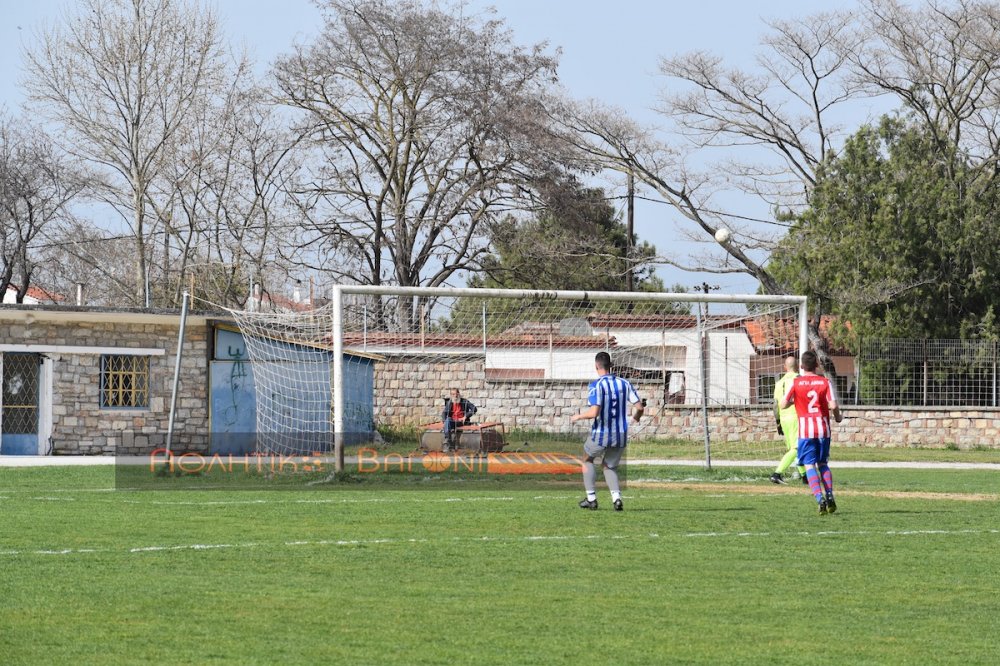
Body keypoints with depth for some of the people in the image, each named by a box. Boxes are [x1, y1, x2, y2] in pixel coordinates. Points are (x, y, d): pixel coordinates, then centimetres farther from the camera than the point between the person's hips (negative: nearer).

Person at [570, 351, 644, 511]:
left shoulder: (596, 385, -13)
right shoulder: (624, 384, 1)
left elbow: (594, 412, -23)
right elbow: (639, 406, 0)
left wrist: (578, 417, -4)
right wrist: (636, 417, 23)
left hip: (600, 434, -4)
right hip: (621, 436, 4)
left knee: (588, 459, 23)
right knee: (609, 466, 22)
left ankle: (591, 498, 18)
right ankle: (616, 497, -1)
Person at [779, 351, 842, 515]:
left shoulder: (796, 383, -2)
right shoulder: (825, 382, 0)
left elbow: (782, 405, -5)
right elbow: (833, 405, -8)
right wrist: (837, 416, 12)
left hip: (806, 430, -2)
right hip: (823, 429, 2)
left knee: (810, 466, -1)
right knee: (823, 464, 17)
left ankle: (820, 498, -18)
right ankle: (829, 495, 0)